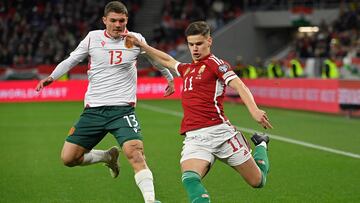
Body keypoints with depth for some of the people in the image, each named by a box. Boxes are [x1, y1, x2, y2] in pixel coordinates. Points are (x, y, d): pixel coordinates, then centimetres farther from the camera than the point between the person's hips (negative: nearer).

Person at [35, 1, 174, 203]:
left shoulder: (136, 39, 1)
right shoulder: (93, 38, 3)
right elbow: (71, 60, 14)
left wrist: (170, 78, 31)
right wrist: (51, 77, 1)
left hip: (123, 109, -3)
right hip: (93, 109, 3)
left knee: (135, 153, -26)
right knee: (68, 158, 1)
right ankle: (108, 156, 27)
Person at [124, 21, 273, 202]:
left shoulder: (215, 63, 0)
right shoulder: (187, 69, 21)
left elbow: (239, 86, -14)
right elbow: (167, 60, 41)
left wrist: (254, 110, -31)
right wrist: (140, 45, 40)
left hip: (219, 131, -5)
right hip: (194, 138, 5)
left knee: (257, 181, 8)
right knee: (190, 179, -28)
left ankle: (260, 146, 39)